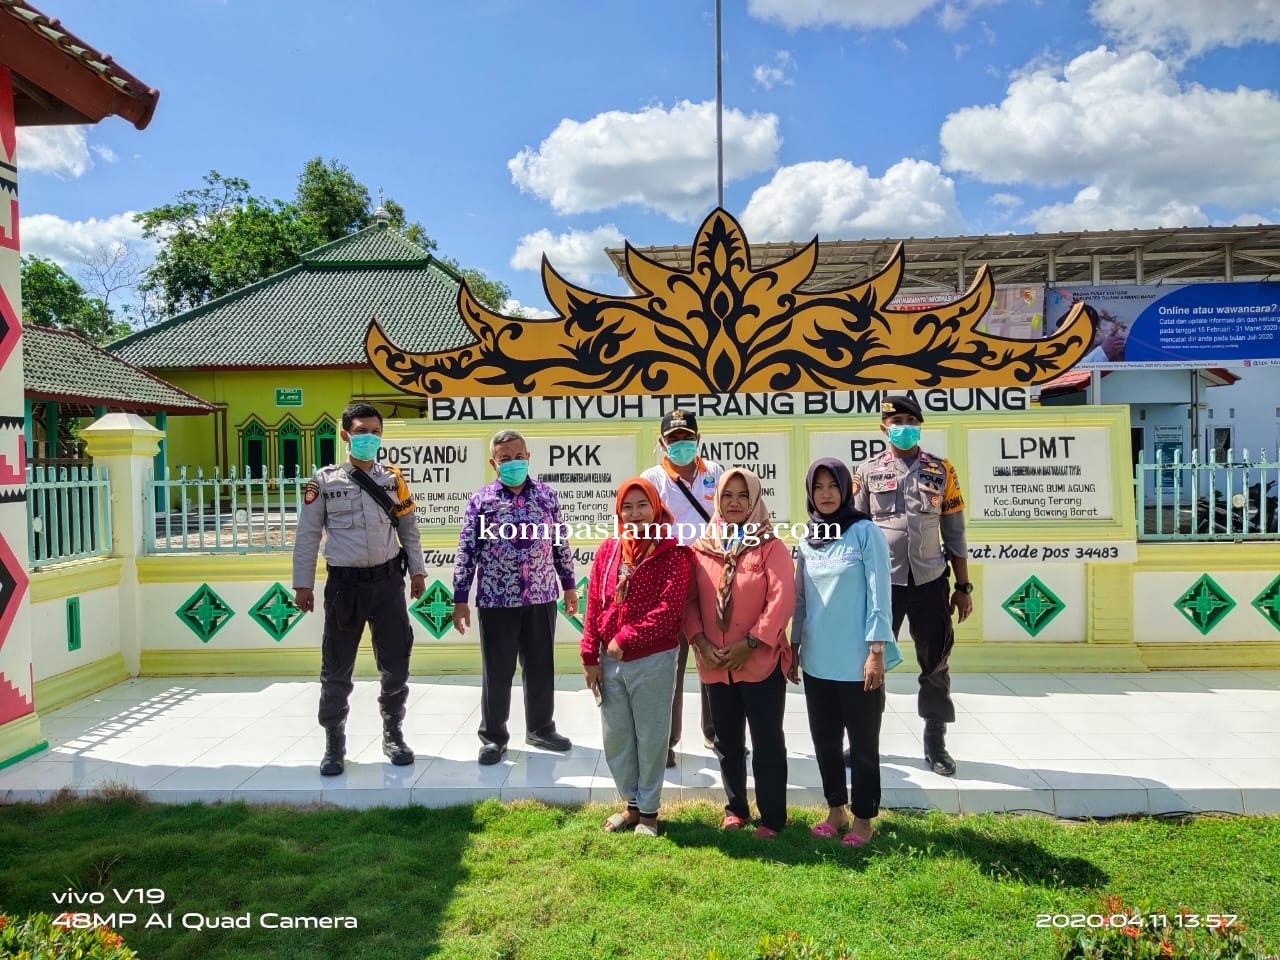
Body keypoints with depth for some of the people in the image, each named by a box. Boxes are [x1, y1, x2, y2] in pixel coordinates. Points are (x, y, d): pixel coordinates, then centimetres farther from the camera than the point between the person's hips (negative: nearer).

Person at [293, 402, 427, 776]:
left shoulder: (393, 478, 5)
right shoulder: (324, 481, -1)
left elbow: (408, 528, 11)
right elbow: (307, 535, 2)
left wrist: (417, 570, 7)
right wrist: (302, 583, 1)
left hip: (388, 580, 2)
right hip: (344, 583, -2)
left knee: (395, 663, 7)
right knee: (336, 669, 6)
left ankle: (393, 735, 24)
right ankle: (334, 745, 20)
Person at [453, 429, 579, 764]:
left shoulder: (546, 495, 3)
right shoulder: (481, 500, -4)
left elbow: (560, 542, 10)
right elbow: (466, 551, -3)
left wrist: (569, 585, 11)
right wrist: (460, 599, -4)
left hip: (541, 597, 2)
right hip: (496, 600, -2)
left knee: (541, 667, 13)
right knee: (497, 671, 7)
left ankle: (541, 728, 30)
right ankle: (493, 736, 22)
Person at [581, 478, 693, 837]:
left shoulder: (672, 552, -10)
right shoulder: (607, 550, 5)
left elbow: (670, 609, -18)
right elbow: (593, 606, 6)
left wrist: (625, 639, -17)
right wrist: (590, 657, 3)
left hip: (653, 660, -5)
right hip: (610, 661, 5)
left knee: (650, 738, 7)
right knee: (616, 738, 14)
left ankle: (648, 810, 25)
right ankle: (633, 803, 33)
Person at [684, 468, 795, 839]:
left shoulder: (771, 547, -6)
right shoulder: (700, 548, 5)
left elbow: (782, 599, -14)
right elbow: (689, 600, 4)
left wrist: (750, 644, -17)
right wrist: (699, 641, -9)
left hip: (762, 662, -4)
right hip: (715, 665, 4)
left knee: (767, 742, 6)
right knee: (727, 742, 17)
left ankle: (772, 817, 20)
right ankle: (735, 808, 34)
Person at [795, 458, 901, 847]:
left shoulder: (865, 532, -8)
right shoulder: (807, 539, 8)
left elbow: (879, 595, -11)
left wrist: (877, 651, -15)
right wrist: (793, 646, 13)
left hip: (858, 660, -5)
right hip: (817, 660, 5)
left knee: (862, 744, 9)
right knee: (824, 741, 14)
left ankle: (863, 819, 23)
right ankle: (835, 811, 30)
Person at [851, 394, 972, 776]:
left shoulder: (941, 471, 5)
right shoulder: (868, 471, 2)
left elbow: (954, 534, 6)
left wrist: (963, 587, 4)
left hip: (930, 581, 1)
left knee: (935, 664, 8)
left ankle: (935, 743, 22)